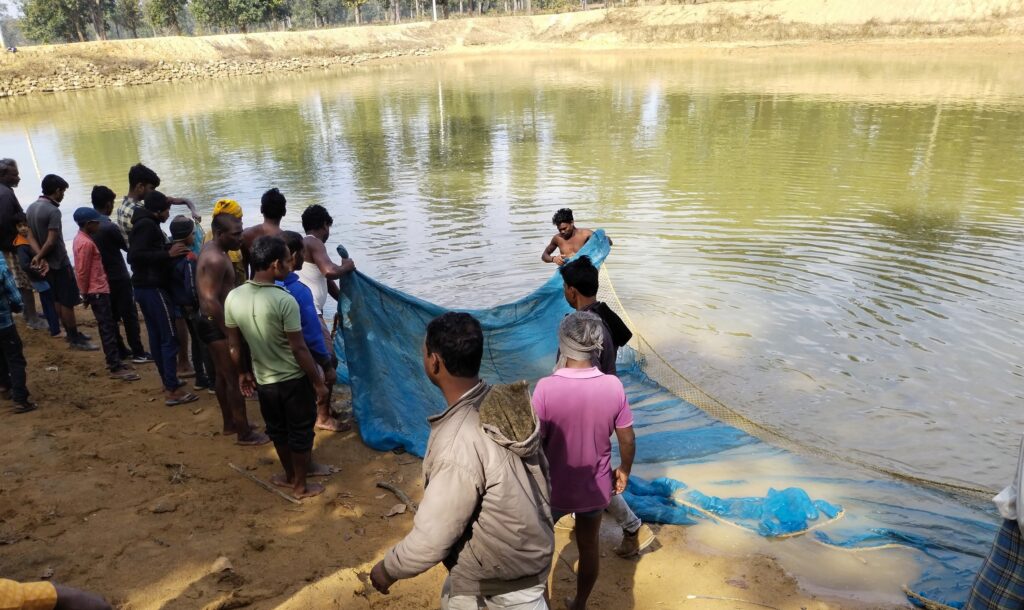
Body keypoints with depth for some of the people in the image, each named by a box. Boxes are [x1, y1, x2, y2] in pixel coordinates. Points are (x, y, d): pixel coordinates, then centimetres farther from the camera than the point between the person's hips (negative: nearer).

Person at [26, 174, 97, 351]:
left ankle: (72, 333, 25)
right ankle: (75, 339, 3)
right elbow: (51, 241, -23)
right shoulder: (53, 211, -20)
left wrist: (40, 258, 2)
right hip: (59, 262, -9)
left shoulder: (31, 208, 7)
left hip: (47, 263, 9)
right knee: (68, 302, -2)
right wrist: (39, 257, -9)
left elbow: (31, 236, 7)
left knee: (59, 300, 15)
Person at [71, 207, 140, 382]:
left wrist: (86, 293, 19)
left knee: (108, 327, 15)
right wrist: (86, 294, -10)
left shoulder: (82, 239, 12)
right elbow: (82, 271, -18)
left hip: (99, 289, 10)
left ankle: (113, 361, 22)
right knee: (108, 329, -8)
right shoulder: (86, 243, -19)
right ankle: (116, 368, -6)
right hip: (97, 291, -10)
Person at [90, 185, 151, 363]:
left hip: (101, 279, 7)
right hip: (118, 278, -7)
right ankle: (138, 353, 5)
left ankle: (121, 351, 19)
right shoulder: (110, 227, -21)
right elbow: (128, 247, -8)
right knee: (130, 315, 1)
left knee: (112, 317, 12)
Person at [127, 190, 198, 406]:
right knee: (170, 337, -8)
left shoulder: (146, 223, 16)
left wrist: (168, 249, 6)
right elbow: (135, 255, -25)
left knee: (156, 335, 16)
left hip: (145, 287, 11)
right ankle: (172, 391, -7)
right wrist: (168, 253, -25)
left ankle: (167, 380, 26)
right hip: (153, 288, -11)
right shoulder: (147, 225, -16)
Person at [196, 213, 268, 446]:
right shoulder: (216, 259, -24)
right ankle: (245, 433, 8)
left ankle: (230, 423, 34)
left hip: (211, 322, 10)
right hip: (216, 324, -10)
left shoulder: (212, 250, 10)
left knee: (222, 376, 20)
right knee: (235, 379, -1)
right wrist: (230, 333, -23)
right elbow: (211, 301, -29)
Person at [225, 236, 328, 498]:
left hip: (263, 381, 5)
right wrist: (318, 382, -9)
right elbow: (299, 348, -20)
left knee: (277, 430, 24)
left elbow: (235, 346, 2)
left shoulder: (233, 298, -8)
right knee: (300, 432, 14)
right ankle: (301, 486, 28)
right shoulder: (284, 300, -25)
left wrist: (243, 373, 18)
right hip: (294, 380, -5)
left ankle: (289, 476, 42)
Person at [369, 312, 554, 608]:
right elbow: (540, 471, 2)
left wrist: (388, 569, -7)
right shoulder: (505, 403, -13)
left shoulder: (458, 447, -37)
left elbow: (431, 539, -26)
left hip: (506, 575, -7)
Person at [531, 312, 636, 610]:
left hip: (553, 488, -2)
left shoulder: (546, 387, -25)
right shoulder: (613, 386, -16)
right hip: (595, 486, 3)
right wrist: (624, 470, 13)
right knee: (589, 546, 24)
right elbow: (628, 440, -5)